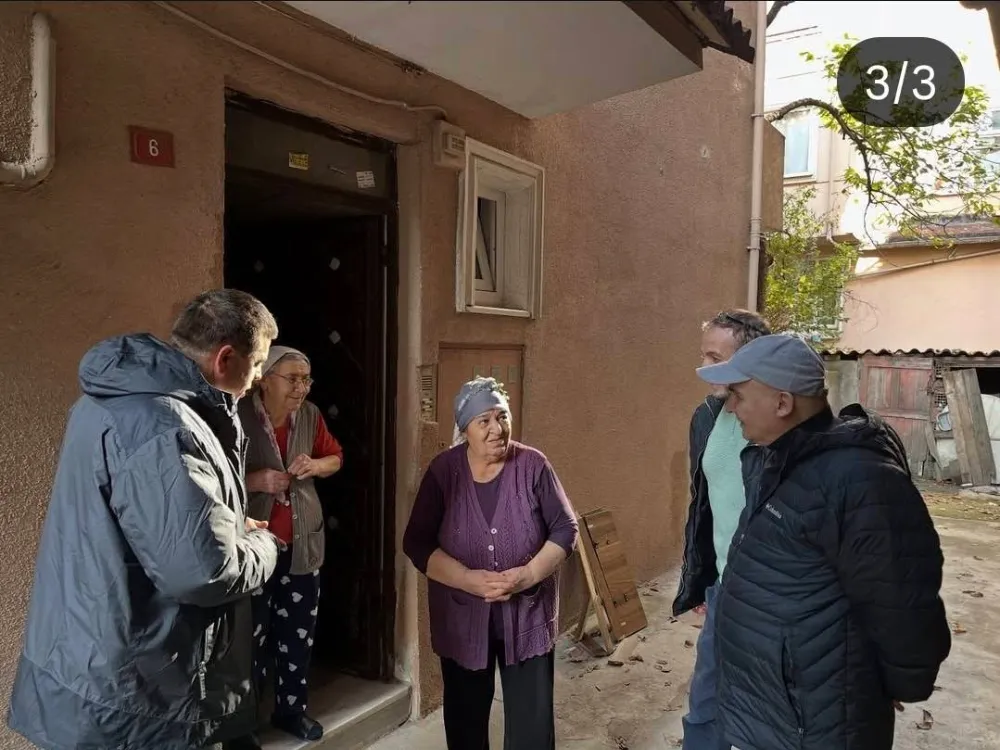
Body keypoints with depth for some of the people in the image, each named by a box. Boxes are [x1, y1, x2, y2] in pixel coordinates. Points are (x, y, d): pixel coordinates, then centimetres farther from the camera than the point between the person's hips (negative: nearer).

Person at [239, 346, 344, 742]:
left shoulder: (310, 415, 2)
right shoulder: (238, 416, -15)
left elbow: (336, 456, 15)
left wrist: (315, 465, -6)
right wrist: (254, 480, -24)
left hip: (303, 541, 5)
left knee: (299, 632, 14)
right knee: (252, 634, 0)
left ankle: (291, 708, 33)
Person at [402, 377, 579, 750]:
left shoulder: (533, 466, -9)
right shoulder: (444, 471, -8)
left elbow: (565, 529, -5)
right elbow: (417, 544, -8)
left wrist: (530, 574, -20)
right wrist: (470, 580, -20)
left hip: (528, 614, -1)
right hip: (463, 618, 1)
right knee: (465, 719, 18)